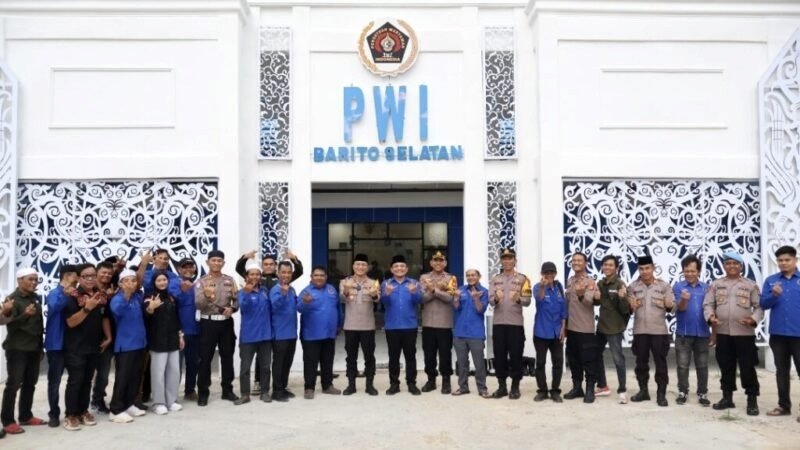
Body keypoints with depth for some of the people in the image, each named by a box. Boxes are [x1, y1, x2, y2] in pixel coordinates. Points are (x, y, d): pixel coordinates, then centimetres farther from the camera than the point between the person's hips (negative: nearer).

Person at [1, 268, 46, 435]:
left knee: (30, 383, 11)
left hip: (34, 348, 6)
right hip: (17, 349, -6)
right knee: (14, 384, -4)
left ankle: (26, 416, 21)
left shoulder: (36, 298, 10)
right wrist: (25, 314, -33)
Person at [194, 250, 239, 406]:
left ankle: (227, 390, 23)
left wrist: (232, 308, -14)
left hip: (226, 323, 3)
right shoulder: (201, 282, -3)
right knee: (205, 358, 1)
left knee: (227, 357, 11)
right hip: (208, 323, -3)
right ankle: (203, 393, 10)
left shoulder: (230, 280, 6)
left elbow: (237, 300, 7)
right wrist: (206, 296, -35)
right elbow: (198, 305, -15)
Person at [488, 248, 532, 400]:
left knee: (515, 355, 1)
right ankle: (502, 386, 17)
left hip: (516, 323, -3)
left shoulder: (522, 279, 2)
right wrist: (496, 298, -24)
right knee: (499, 355, 7)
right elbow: (490, 300, 0)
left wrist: (518, 298, -28)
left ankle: (515, 387, 12)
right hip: (498, 323, 3)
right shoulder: (495, 279, 11)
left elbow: (527, 301, -7)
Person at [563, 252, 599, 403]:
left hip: (585, 328, -7)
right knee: (573, 359, 13)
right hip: (571, 327, 7)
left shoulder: (590, 282, -9)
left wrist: (581, 295, -46)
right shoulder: (569, 281, 10)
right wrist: (564, 322, 15)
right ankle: (577, 387, 23)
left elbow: (590, 301, -25)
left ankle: (590, 390, 8)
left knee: (588, 360, 0)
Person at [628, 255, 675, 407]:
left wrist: (669, 305, -24)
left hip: (659, 331, -2)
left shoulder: (664, 285, 0)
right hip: (640, 330, 2)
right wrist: (631, 306, -17)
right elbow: (628, 309, 6)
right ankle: (643, 390, 23)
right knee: (641, 362, 10)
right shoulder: (633, 286, 4)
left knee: (660, 363, 2)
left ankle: (661, 394, 10)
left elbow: (672, 307, -1)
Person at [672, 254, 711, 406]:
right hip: (683, 333, -1)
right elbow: (681, 308, -12)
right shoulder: (678, 287, -2)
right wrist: (684, 299, -36)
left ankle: (702, 394, 19)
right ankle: (682, 392, 16)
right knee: (682, 365, 5)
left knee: (702, 366, 9)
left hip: (702, 333, 2)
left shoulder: (706, 288, 3)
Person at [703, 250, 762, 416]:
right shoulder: (716, 284, 10)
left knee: (747, 368, -2)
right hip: (723, 333, 3)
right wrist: (710, 316, -13)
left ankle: (752, 400, 9)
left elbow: (759, 306, 1)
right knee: (726, 367, 12)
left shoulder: (750, 285, 4)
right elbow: (708, 304, 6)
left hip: (744, 333, -2)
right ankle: (727, 397, 23)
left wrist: (754, 319, -17)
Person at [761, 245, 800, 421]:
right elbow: (763, 304, 2)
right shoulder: (770, 280, 7)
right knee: (781, 371, 12)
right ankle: (783, 405, 22)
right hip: (778, 333, 3)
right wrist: (774, 295, -17)